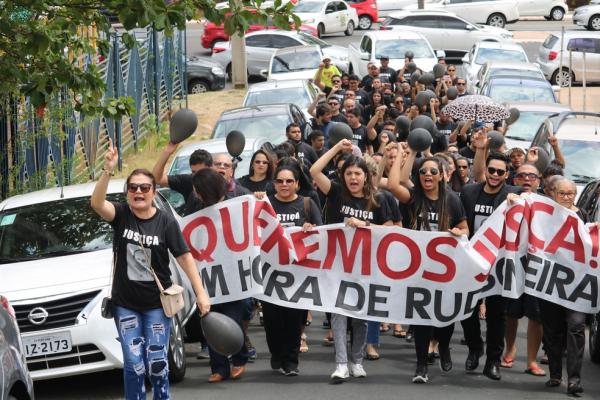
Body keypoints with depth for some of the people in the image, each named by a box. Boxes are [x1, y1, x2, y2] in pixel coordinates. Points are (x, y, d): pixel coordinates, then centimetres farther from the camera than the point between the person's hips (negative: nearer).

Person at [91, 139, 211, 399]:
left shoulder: (165, 222, -7)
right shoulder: (121, 215, -6)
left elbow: (184, 257, -6)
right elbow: (97, 203, -26)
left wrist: (201, 293, -11)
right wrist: (108, 171, -41)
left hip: (156, 303, -1)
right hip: (125, 303, 1)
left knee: (157, 362, 2)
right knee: (134, 363, 2)